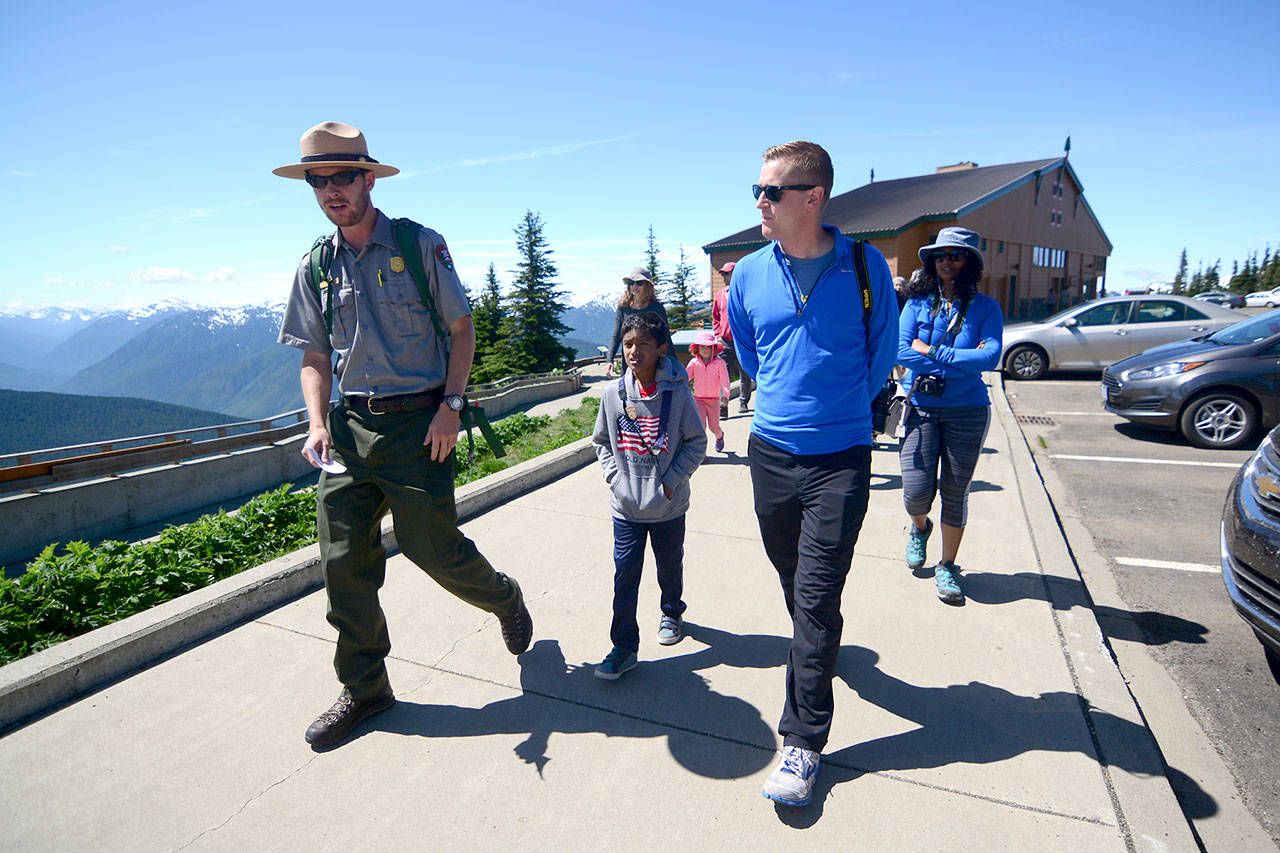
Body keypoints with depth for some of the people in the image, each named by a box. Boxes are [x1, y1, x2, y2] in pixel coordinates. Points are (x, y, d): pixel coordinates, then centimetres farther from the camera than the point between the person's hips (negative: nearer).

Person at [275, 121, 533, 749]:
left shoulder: (420, 246, -1)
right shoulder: (315, 267, 10)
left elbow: (461, 329, 1)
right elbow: (315, 357, 13)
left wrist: (451, 405, -11)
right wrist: (317, 424, -3)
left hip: (417, 420, -4)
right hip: (349, 425, 5)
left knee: (434, 548, -1)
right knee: (343, 561, 4)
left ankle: (504, 598, 32)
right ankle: (363, 687, 24)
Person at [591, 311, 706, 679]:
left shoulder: (677, 393, -12)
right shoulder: (613, 394, -4)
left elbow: (696, 441, -5)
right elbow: (601, 441, 9)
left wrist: (671, 480, -11)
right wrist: (614, 476, -2)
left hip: (668, 506, -1)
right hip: (626, 506, 1)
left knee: (670, 565, 19)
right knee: (625, 573, 2)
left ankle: (672, 613, 48)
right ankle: (623, 647, 15)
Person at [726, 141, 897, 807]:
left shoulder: (865, 267, -5)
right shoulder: (749, 274, 2)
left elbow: (881, 353, 9)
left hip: (839, 458, -3)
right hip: (770, 451, 4)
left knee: (815, 598, -4)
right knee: (794, 584, 19)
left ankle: (803, 741, 10)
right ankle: (821, 649, 49)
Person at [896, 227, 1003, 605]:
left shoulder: (985, 307, 1)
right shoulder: (918, 302, 3)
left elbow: (991, 357, -13)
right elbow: (901, 350, -11)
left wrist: (933, 352, -14)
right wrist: (962, 360, -13)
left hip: (966, 411, 0)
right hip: (921, 407, 0)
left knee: (955, 493, 5)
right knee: (917, 492, -5)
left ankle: (947, 567, 24)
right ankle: (919, 527, 32)